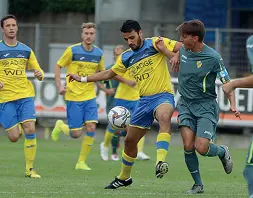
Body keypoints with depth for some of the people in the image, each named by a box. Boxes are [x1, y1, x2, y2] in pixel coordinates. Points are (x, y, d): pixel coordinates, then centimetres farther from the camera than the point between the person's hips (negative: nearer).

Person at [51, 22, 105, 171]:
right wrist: (59, 85, -9)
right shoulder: (72, 50, -8)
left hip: (90, 97, 3)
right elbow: (58, 66, 1)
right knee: (76, 134, -5)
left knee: (91, 127, -11)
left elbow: (101, 72, 19)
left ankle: (82, 162, 2)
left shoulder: (99, 53, 3)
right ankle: (60, 126, 30)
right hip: (74, 97, -3)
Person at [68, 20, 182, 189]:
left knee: (164, 117, -41)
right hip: (144, 100, 7)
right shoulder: (126, 57, 12)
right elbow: (109, 73, 27)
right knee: (130, 140, 13)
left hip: (163, 95, -7)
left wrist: (165, 51, -25)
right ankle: (124, 178, 34)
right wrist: (83, 79, 24)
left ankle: (161, 163, -53)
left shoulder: (155, 44, -6)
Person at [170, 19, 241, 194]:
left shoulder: (213, 58, -15)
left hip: (206, 106, -4)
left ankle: (223, 152, 19)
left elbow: (227, 82, -11)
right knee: (188, 146, -11)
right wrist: (176, 56, 6)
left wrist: (233, 106, -23)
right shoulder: (183, 50, 1)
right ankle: (198, 184, 5)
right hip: (186, 105, 5)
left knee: (201, 148, -17)